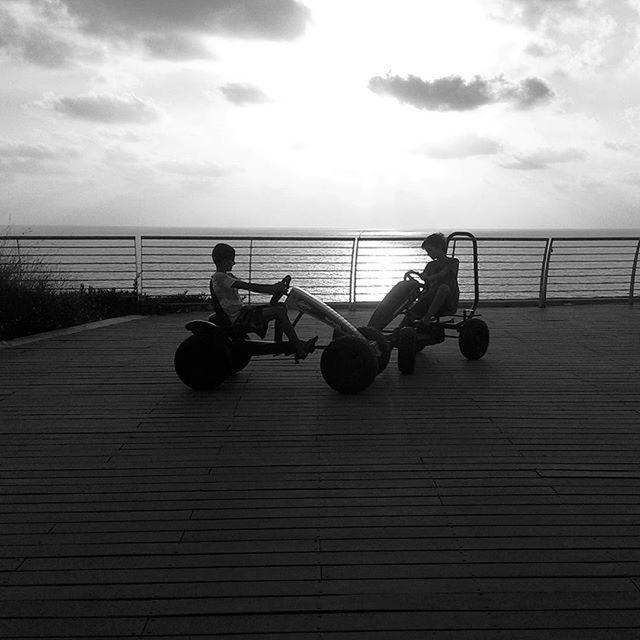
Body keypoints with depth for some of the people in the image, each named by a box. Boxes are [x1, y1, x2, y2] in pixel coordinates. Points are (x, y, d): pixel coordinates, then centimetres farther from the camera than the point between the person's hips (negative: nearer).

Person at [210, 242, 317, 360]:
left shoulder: (227, 276, 17)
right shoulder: (219, 277, -15)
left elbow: (249, 286, 13)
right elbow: (247, 286, -22)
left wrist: (274, 288, 3)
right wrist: (271, 289, -21)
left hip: (242, 310, 10)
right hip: (238, 318, -10)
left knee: (281, 307, 5)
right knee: (278, 311, -20)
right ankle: (300, 349, -18)